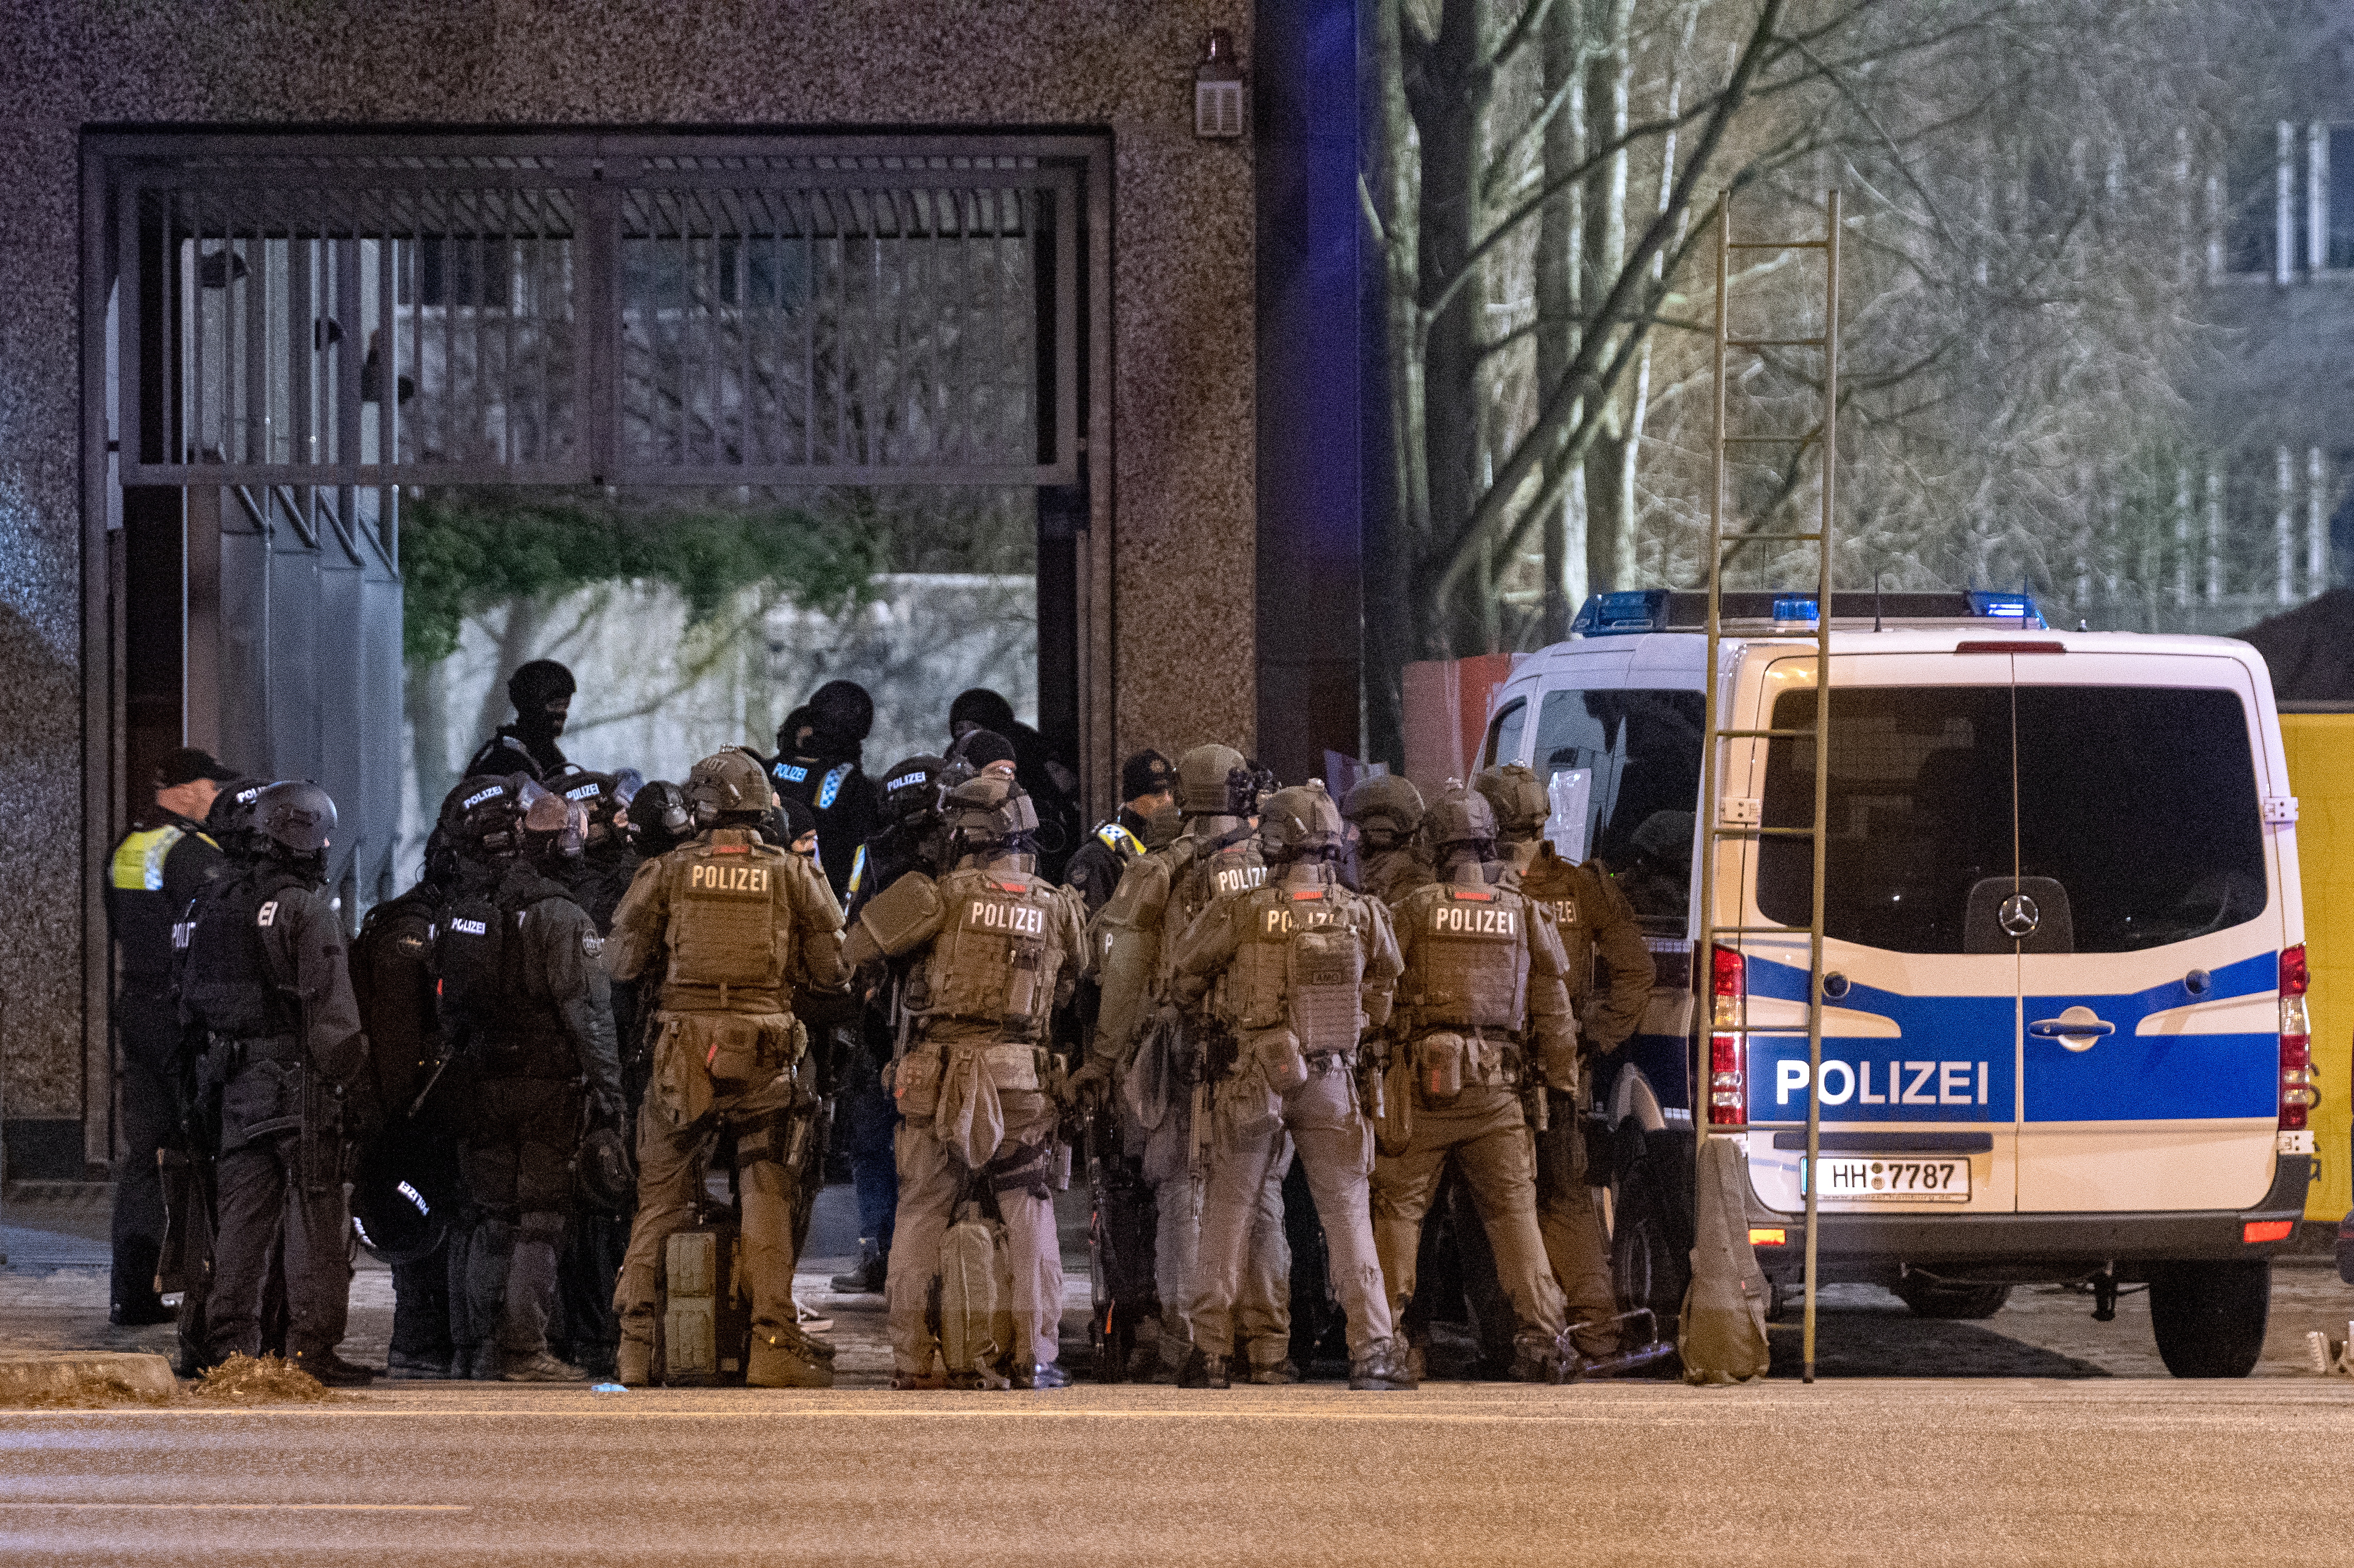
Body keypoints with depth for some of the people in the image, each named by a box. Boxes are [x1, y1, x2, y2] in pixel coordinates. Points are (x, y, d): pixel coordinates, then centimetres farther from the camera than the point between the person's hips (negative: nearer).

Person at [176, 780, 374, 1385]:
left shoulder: (211, 905, 11)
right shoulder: (305, 910, -12)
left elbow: (192, 1001, 14)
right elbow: (331, 1006, -15)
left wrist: (214, 1065, 17)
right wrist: (345, 1069, -7)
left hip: (236, 1084, 7)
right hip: (299, 1082, -7)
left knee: (242, 1215, 11)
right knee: (313, 1217, -2)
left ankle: (232, 1345, 11)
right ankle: (311, 1347, -4)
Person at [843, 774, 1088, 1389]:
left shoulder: (945, 896, -5)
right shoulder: (1058, 907, 5)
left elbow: (859, 946, -1)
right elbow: (1073, 987, 14)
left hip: (942, 1077, -2)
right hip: (1024, 1078, 2)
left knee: (921, 1215, 5)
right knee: (1029, 1216, 9)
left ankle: (913, 1356, 4)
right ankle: (1035, 1354, 6)